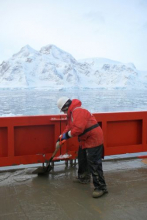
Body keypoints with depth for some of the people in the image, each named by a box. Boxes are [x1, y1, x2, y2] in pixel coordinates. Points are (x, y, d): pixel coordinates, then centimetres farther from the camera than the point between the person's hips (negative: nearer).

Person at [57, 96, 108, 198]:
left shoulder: (78, 111, -23)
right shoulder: (72, 113, 14)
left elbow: (78, 129, -32)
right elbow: (69, 127, 20)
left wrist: (67, 135, -18)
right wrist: (61, 137, 12)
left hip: (93, 139, -11)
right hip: (85, 140, 11)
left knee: (94, 164, -11)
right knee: (82, 160, 25)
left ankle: (101, 187, -6)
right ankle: (83, 178, 44)